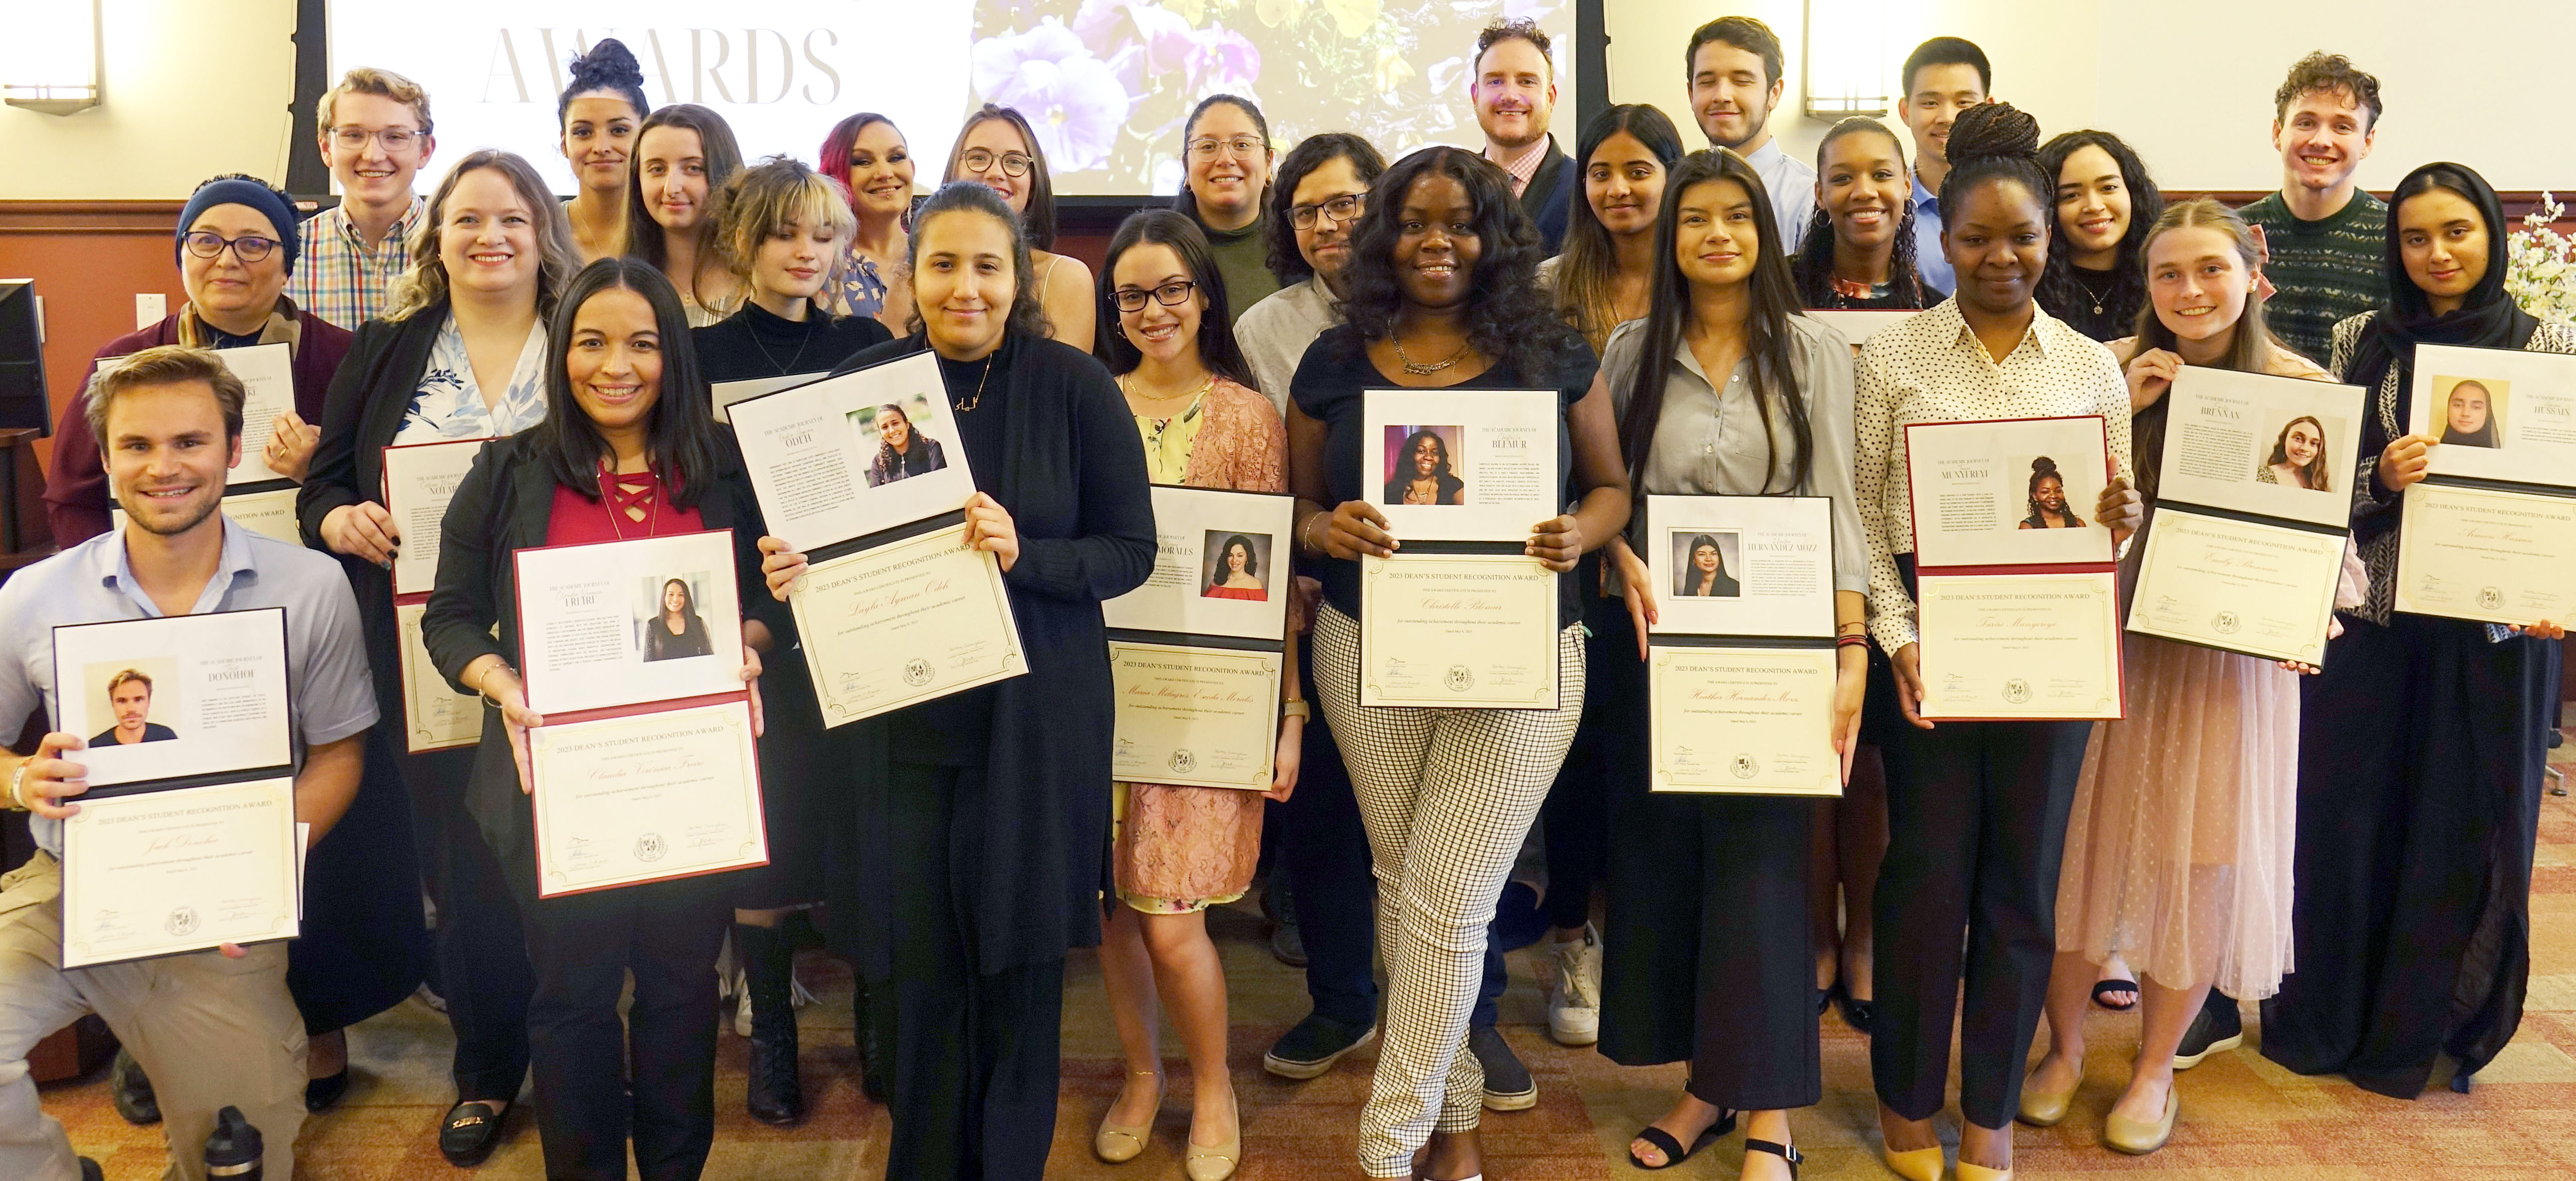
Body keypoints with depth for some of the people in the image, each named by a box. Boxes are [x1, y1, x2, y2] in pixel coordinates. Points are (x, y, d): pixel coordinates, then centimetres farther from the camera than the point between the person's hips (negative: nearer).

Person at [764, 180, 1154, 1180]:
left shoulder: (1075, 386, -5)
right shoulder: (866, 382, 2)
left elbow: (1131, 551, -6)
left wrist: (1023, 554, -21)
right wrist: (794, 571, -11)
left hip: (1036, 718, -2)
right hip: (898, 719, 2)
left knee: (1018, 958, 9)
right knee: (909, 967, 8)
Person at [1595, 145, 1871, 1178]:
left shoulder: (1814, 352, 0)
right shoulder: (1634, 350, 6)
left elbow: (1835, 504, -4)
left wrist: (1852, 652, -10)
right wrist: (1624, 566, -13)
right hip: (1653, 634, 3)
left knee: (1761, 863, -2)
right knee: (1661, 855, 7)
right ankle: (1704, 1082, 22)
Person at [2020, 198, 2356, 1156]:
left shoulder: (2301, 386, -3)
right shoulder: (2114, 368, 0)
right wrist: (2120, 410, -14)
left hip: (2235, 645, -1)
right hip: (2111, 635, 1)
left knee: (2202, 857, 7)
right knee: (2084, 835, 8)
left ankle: (2156, 1067, 27)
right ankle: (2064, 1046, 28)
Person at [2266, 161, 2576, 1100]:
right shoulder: (2363, 342, 3)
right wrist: (2382, 477, -18)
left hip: (2496, 627, 0)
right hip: (2370, 621, 1)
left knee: (2465, 826, 8)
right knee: (2346, 819, 7)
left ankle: (2425, 1034, 27)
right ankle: (2324, 1023, 26)